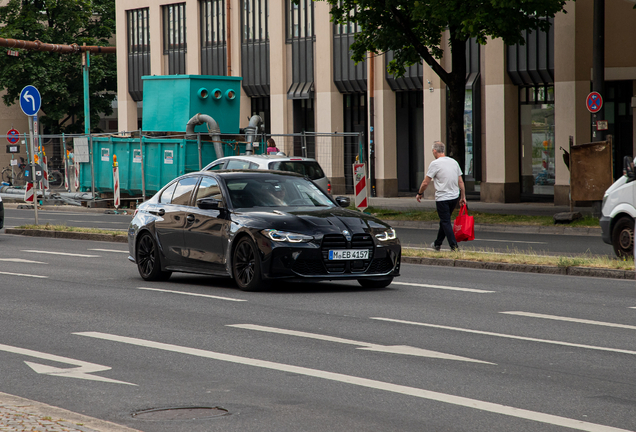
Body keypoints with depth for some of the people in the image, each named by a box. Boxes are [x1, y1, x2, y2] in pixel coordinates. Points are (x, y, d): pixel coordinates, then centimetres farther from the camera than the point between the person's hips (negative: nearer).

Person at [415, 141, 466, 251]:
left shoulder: (435, 164, -11)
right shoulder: (454, 162, 8)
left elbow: (425, 182, -8)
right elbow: (461, 182, 10)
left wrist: (419, 193, 8)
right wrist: (463, 197, 16)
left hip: (442, 198, -7)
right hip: (454, 197, 7)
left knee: (446, 222, -3)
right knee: (444, 221, 20)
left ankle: (454, 246, -12)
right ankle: (437, 244, 32)